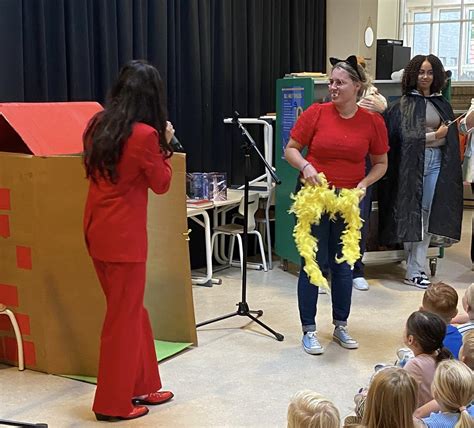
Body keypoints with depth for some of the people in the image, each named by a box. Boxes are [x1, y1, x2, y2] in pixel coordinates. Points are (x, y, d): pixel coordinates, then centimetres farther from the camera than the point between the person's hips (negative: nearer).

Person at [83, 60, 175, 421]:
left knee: (132, 309, 19)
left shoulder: (99, 124, 5)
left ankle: (142, 386, 32)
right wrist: (164, 145, 7)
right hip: (123, 234, -8)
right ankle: (113, 403, 17)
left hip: (97, 229, 8)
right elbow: (161, 184, -5)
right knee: (124, 316, 5)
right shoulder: (144, 134, -17)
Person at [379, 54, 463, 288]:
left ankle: (416, 269, 11)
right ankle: (414, 270, 9)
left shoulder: (441, 104, 14)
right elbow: (404, 136, -11)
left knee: (427, 215, 4)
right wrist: (435, 135, -10)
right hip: (411, 163, -4)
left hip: (436, 163, 5)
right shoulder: (403, 105, -2)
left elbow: (451, 136, 15)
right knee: (411, 214, 1)